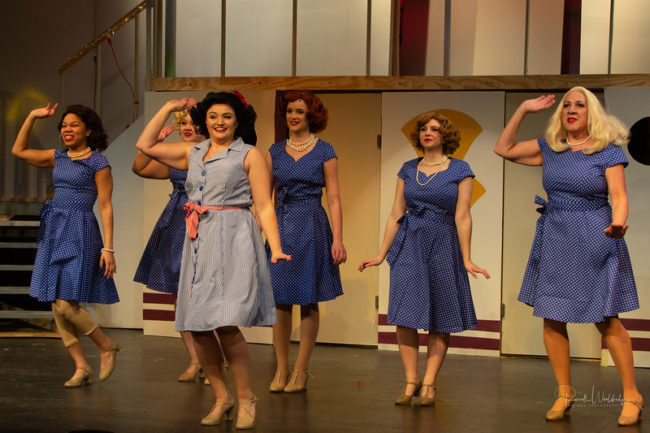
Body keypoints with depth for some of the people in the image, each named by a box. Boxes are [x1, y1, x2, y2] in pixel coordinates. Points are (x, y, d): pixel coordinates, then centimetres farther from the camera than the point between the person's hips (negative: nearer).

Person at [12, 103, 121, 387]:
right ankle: (81, 367, 10)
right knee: (56, 306, 3)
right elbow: (19, 150, 22)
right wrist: (32, 117, 13)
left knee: (65, 304, -14)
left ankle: (107, 346, 7)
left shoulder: (98, 163, -5)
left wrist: (108, 248, -12)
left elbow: (105, 206, -7)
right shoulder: (58, 157, 13)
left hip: (80, 234, -7)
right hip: (54, 232, 7)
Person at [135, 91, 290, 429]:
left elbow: (264, 207, 0)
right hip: (198, 242, 6)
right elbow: (145, 145, 21)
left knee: (225, 322, -16)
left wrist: (275, 248, -11)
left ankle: (246, 398, -1)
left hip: (233, 240, -6)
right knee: (198, 327, 3)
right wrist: (168, 109, 19)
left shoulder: (249, 154, 5)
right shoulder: (192, 153, 19)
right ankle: (222, 398, 16)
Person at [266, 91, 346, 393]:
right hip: (280, 226, 3)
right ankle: (281, 368, 13)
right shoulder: (274, 152, 10)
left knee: (308, 301, 2)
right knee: (280, 300, 2)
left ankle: (301, 370, 10)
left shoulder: (324, 151, 1)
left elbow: (334, 199, -2)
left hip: (312, 227, -3)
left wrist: (338, 239, -9)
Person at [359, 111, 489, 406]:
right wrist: (381, 254, 7)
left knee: (440, 320, 0)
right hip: (408, 246, 2)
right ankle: (411, 381, 3)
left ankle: (429, 383, 6)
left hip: (442, 247, -2)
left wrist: (466, 259, -8)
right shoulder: (408, 169, 8)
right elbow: (395, 215, 9)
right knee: (404, 315, -5)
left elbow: (462, 217, -4)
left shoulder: (459, 170, 0)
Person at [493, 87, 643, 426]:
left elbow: (619, 195, -13)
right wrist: (523, 110, 5)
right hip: (554, 242, 5)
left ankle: (631, 396, 7)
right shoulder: (550, 148, 9)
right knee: (551, 318, 4)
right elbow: (504, 149, 11)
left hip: (594, 243, -4)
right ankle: (564, 393, 16)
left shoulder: (608, 151, -3)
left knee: (606, 320, -3)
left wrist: (618, 223, -34)